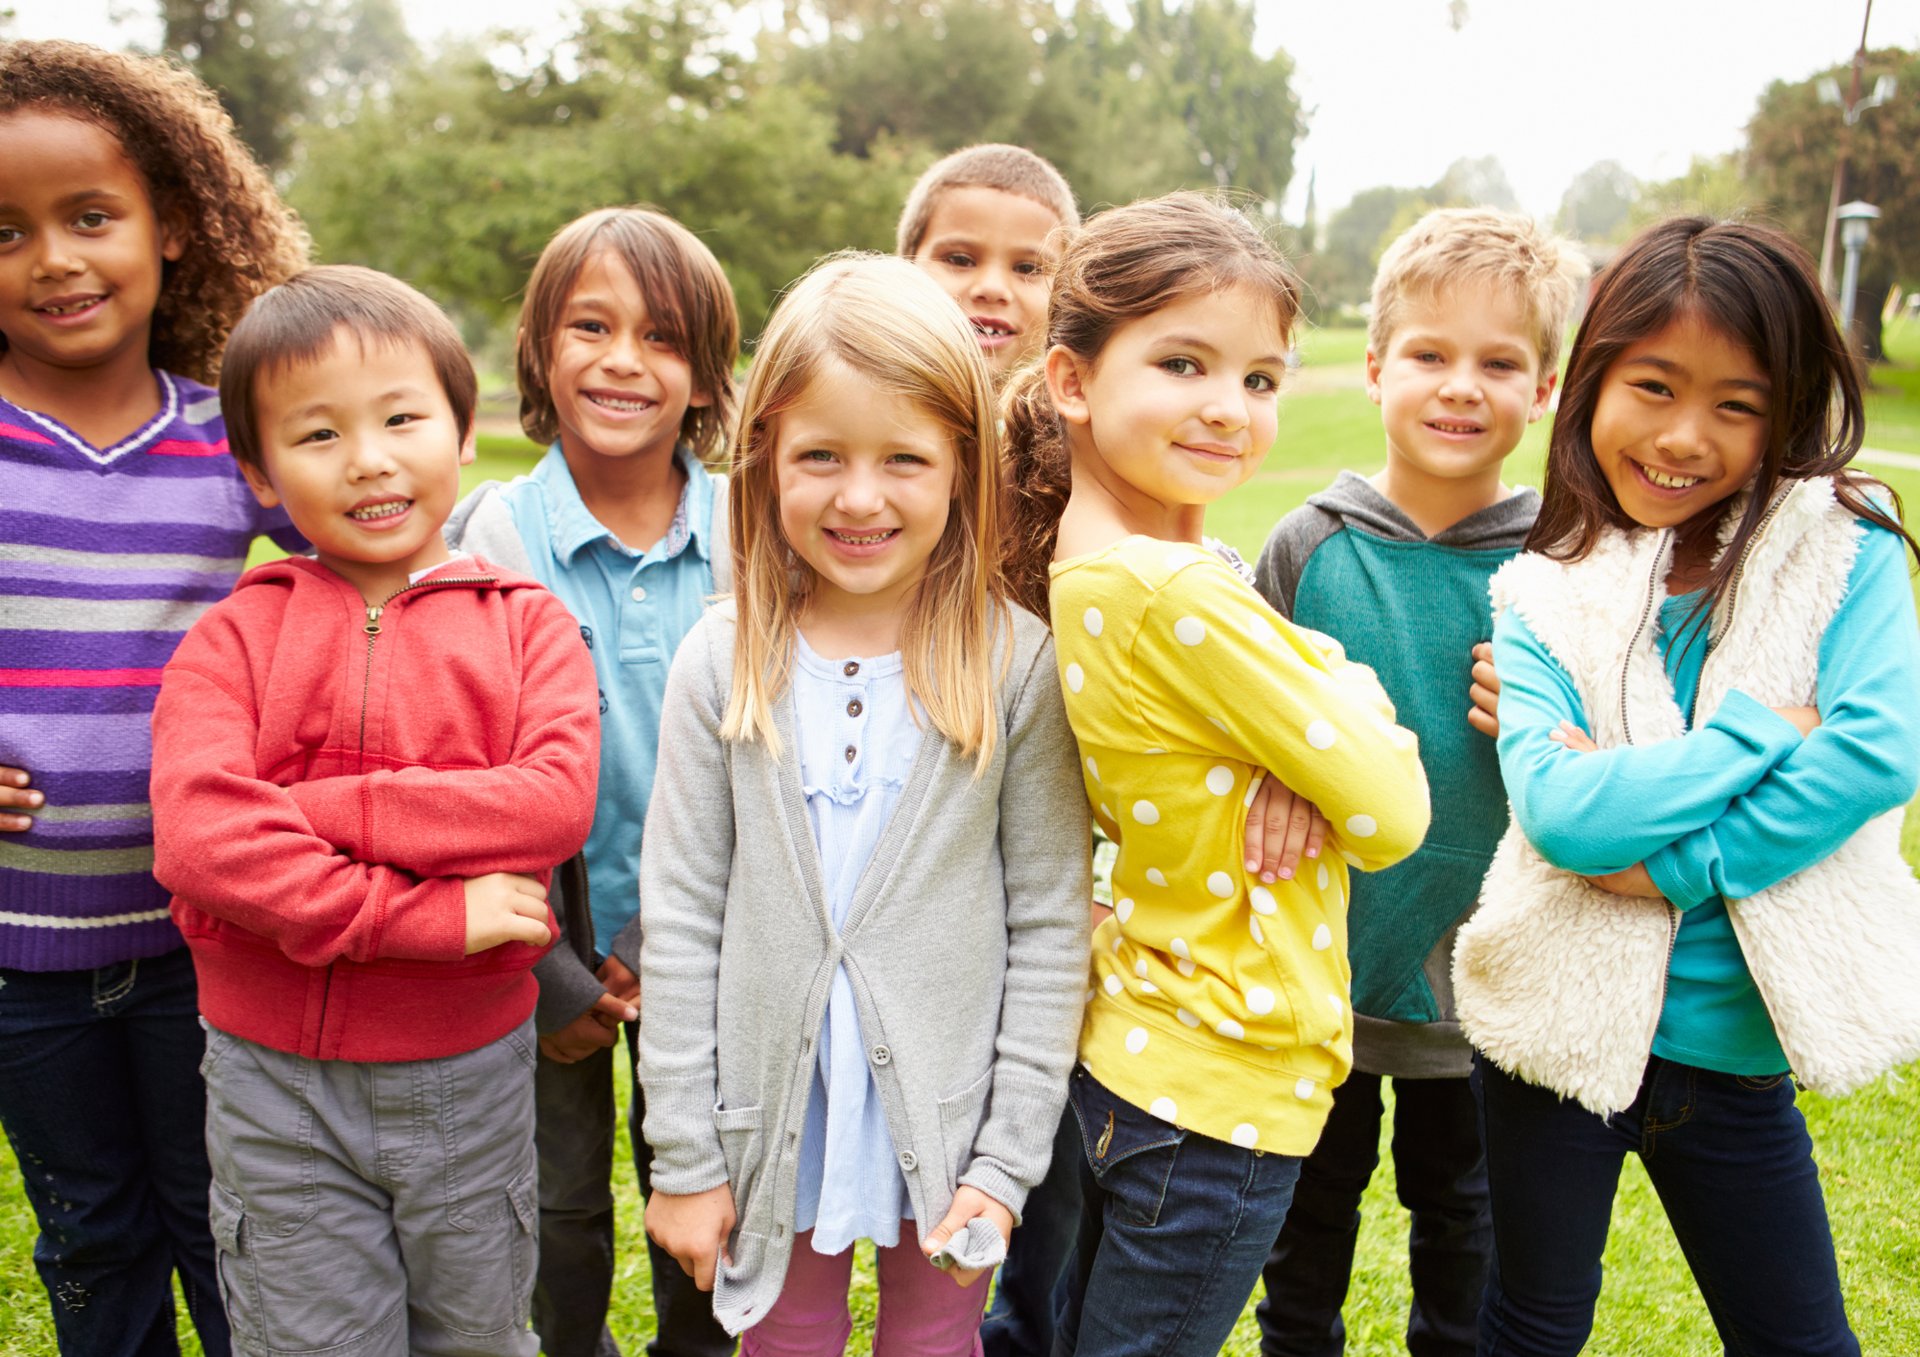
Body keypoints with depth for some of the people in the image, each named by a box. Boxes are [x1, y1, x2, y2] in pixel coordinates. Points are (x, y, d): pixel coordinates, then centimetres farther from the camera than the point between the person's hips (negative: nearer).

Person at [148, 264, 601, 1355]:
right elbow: (196, 837, -20)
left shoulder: (526, 622, -4)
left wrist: (312, 808, -22)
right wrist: (429, 913, -25)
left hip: (472, 1069, 1)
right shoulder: (233, 638, -5)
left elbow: (557, 803, -20)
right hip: (278, 1077, 0)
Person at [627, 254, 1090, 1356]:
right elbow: (680, 924, -4)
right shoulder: (722, 666, -8)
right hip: (775, 1129, 1)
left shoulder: (1019, 667, -11)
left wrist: (1008, 1160, -8)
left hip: (946, 1131, -1)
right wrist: (683, 1156, -2)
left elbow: (1051, 928, -7)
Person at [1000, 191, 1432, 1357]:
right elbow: (1390, 817, -19)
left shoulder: (1083, 562, -1)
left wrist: (1314, 691, -14)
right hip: (1218, 1093, -8)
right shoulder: (1178, 596, -27)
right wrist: (1355, 692, 0)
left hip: (1124, 1055, 8)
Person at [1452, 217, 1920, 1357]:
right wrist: (1763, 729, -18)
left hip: (1734, 1049, 1)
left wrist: (1675, 862, -21)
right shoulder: (1543, 597, -6)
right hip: (1564, 1023, 0)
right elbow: (1559, 811, -20)